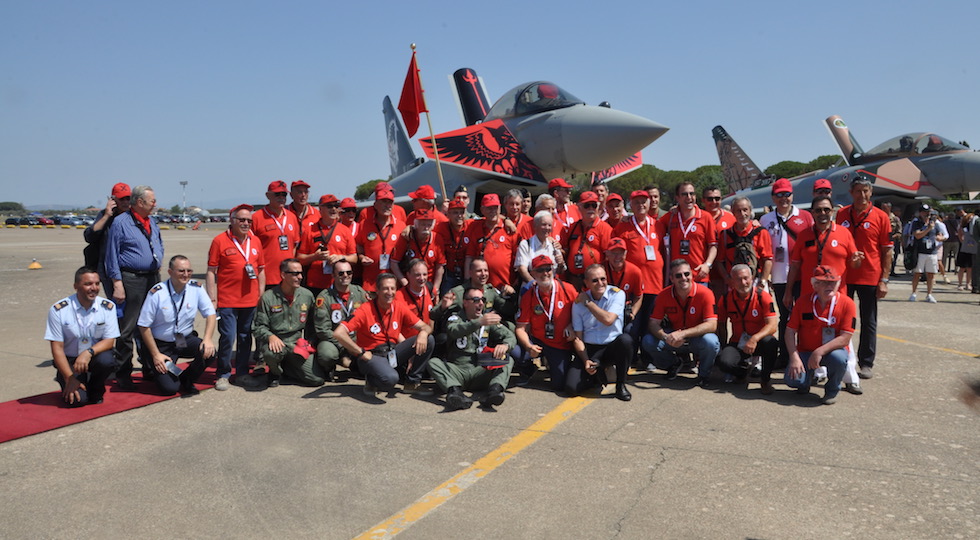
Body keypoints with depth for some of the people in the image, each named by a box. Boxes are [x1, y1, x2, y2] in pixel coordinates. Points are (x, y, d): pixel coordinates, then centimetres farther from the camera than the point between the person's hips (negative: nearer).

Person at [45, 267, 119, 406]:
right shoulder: (58, 310, -11)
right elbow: (57, 348, -9)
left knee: (106, 360, -35)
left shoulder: (108, 307, -6)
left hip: (96, 355, 1)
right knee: (77, 400, -21)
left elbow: (109, 341, -8)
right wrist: (70, 378, -15)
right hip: (70, 360, -1)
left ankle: (95, 390, 0)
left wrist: (89, 352, -29)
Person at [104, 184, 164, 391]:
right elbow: (112, 255, -8)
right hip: (131, 280, -7)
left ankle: (150, 368, 26)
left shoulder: (152, 223, 15)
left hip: (153, 279, 7)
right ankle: (123, 375, 3)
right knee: (127, 329, -5)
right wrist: (117, 283, -14)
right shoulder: (121, 222, -7)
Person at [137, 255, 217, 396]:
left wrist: (208, 339, -22)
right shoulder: (157, 293, -17)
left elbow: (211, 314, -5)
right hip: (162, 345, -3)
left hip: (186, 340, 4)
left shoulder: (196, 288, -8)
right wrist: (156, 354, -13)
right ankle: (157, 372, 23)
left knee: (208, 351, -26)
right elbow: (144, 326, -12)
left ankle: (186, 381, 3)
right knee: (169, 388, -15)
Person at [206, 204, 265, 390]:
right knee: (227, 337, -4)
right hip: (227, 301, -5)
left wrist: (261, 295, 11)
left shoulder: (255, 241, 10)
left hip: (250, 300, 5)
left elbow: (261, 270, 16)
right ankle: (223, 375, 11)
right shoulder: (220, 241, -3)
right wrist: (212, 298, -8)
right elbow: (211, 272, -3)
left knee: (245, 338, 12)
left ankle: (242, 373, 23)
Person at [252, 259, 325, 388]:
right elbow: (258, 327, -5)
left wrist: (309, 343, 7)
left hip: (297, 342, 3)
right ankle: (275, 372, -1)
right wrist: (270, 336, -23)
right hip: (275, 342, -3)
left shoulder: (307, 295, 4)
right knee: (272, 353, -41)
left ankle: (286, 368, 18)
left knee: (317, 379, -12)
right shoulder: (268, 297, -6)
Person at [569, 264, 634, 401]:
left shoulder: (617, 294, -6)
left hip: (612, 347, -1)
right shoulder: (579, 302, -1)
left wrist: (588, 302, -12)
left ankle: (621, 385, -14)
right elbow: (577, 337, 0)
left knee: (625, 339, -37)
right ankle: (599, 374, 14)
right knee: (572, 387, -20)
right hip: (589, 349, 1)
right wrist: (586, 361, -14)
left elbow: (608, 320, -22)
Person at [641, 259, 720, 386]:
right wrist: (666, 337, -30)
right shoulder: (664, 295, -9)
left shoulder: (705, 293, -18)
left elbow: (712, 325, -25)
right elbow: (654, 323, -8)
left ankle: (704, 374, -2)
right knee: (648, 341, -20)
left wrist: (683, 333, -35)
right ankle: (673, 365, 12)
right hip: (674, 341, 3)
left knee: (710, 341, -36)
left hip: (697, 339, -3)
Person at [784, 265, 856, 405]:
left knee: (838, 358, -37)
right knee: (793, 379, -23)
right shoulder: (803, 302, -4)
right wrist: (794, 357, -17)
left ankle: (832, 391, -3)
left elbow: (845, 338, -16)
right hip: (805, 351, 1)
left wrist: (820, 352, -25)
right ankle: (807, 378, 19)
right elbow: (790, 331, -4)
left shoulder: (847, 304, -11)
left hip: (832, 351, -1)